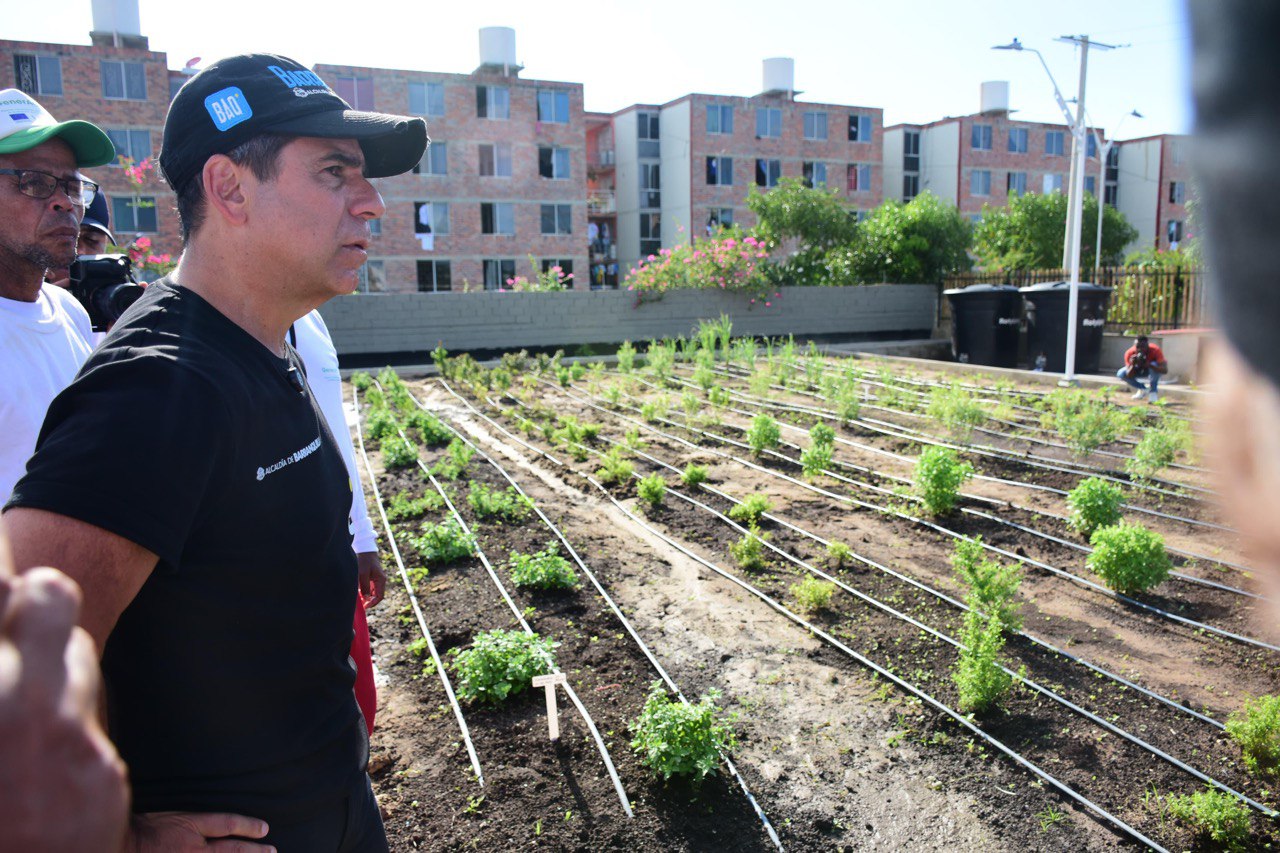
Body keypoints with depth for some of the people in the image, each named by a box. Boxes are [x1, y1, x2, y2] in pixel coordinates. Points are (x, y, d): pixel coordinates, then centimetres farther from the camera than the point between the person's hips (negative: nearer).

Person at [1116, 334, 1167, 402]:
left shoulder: (1155, 350, -33)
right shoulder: (1130, 353, -28)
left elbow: (1165, 370, -42)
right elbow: (1129, 376, -28)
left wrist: (1148, 365, -55)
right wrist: (1133, 365, -47)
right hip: (1139, 370, 3)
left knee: (1154, 364, -36)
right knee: (1120, 374, -19)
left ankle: (1153, 391, -14)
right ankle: (1143, 389, 4)